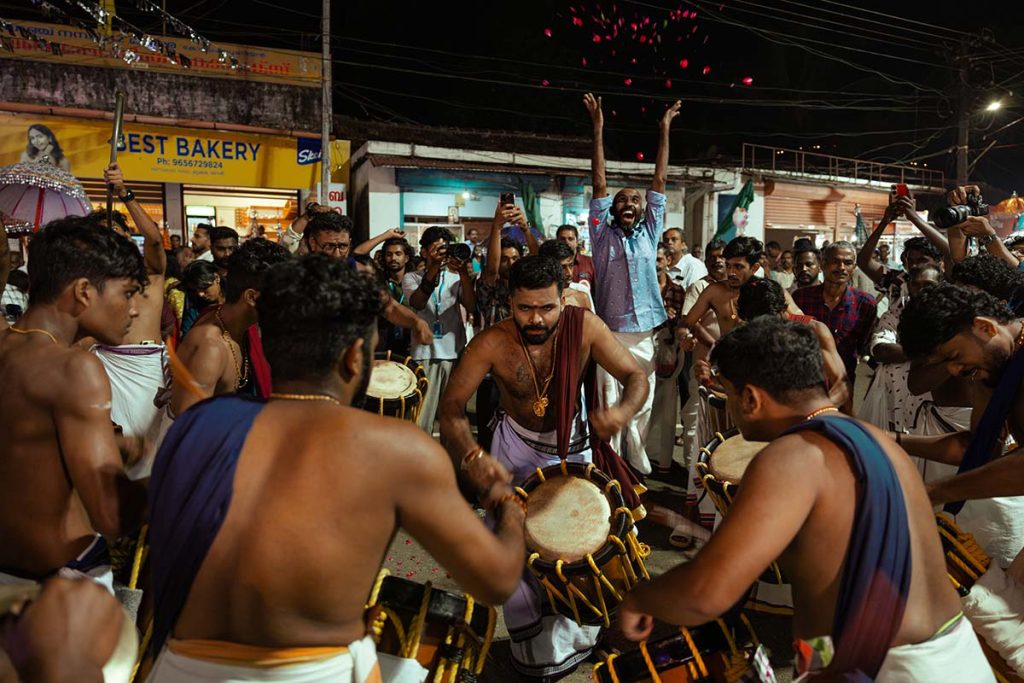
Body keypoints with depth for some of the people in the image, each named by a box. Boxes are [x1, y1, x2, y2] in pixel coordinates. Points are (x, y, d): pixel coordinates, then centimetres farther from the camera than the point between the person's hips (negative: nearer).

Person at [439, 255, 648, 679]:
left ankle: (573, 634, 30)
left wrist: (624, 410, -44)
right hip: (516, 444, 0)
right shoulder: (492, 343, -28)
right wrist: (471, 455, -49)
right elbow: (451, 406, -29)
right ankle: (530, 642, 20)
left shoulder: (583, 326, -25)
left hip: (573, 443, 1)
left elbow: (637, 377, -20)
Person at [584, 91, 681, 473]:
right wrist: (598, 130, -3)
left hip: (644, 335, 3)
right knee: (610, 406, 2)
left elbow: (660, 181, 9)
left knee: (642, 406, 11)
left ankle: (638, 466, 25)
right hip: (610, 334, -3)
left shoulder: (649, 234, 9)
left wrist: (665, 130, 9)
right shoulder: (603, 236, 3)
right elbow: (599, 184, -1)